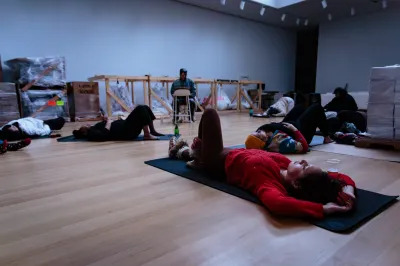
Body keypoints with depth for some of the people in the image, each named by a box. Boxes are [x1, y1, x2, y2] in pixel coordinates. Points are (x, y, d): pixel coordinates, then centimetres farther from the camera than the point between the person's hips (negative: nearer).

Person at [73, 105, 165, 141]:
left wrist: (109, 121, 9)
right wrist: (109, 122, -9)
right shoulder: (91, 133, -3)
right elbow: (105, 134, -22)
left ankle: (153, 131, 1)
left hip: (124, 126, 10)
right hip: (125, 132, -10)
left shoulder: (94, 128, 25)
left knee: (145, 108, 2)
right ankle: (147, 135, -24)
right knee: (140, 109, -23)